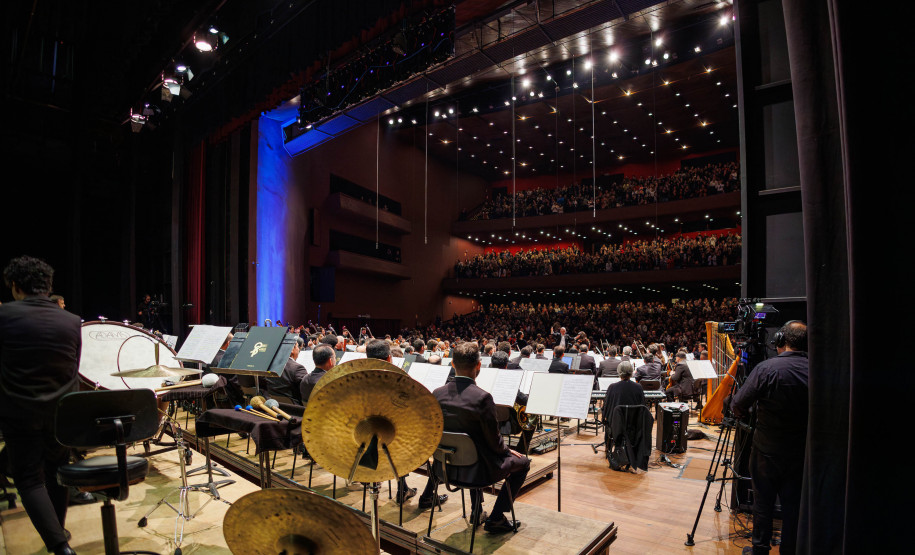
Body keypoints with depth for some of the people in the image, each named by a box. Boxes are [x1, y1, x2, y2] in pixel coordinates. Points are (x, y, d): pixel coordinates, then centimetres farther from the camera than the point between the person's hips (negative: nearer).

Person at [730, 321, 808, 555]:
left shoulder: (766, 369, -19)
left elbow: (738, 405, -16)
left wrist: (746, 413, 5)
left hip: (767, 450, -3)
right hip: (801, 452, 3)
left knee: (763, 501, 11)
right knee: (794, 504, 15)